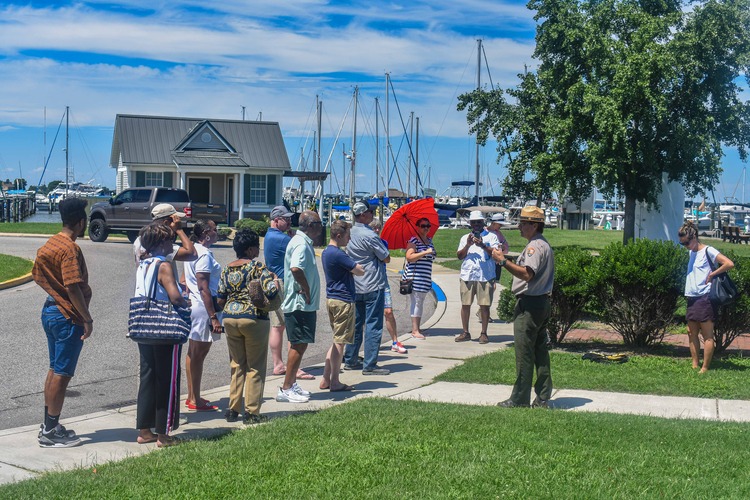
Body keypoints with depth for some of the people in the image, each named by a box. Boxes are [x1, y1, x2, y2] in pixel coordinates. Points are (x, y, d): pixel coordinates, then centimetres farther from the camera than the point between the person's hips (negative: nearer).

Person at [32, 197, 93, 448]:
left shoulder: (50, 244, 10)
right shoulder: (70, 249, -19)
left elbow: (38, 277, 17)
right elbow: (73, 287, -25)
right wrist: (88, 319, -19)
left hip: (50, 310, 10)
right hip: (68, 317, -10)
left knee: (55, 369, 17)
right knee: (62, 374, -2)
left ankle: (49, 424, 24)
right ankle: (50, 432, 4)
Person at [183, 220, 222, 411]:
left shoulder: (194, 250, 13)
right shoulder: (204, 254, -17)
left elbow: (186, 281, 19)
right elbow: (204, 288, -21)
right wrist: (213, 317, -21)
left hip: (194, 305, 10)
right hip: (203, 307, -10)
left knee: (194, 353, 15)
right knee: (198, 354, -3)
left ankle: (192, 397, 24)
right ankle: (195, 400, 5)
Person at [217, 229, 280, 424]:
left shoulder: (226, 269, 8)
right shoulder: (257, 266, -9)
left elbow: (220, 300, 8)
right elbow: (271, 290, -20)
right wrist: (277, 283, 0)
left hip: (230, 318, 6)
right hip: (254, 318, -6)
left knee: (236, 365, 16)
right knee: (255, 368, 4)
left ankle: (233, 409, 16)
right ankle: (251, 412, 5)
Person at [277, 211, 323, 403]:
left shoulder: (302, 242, 15)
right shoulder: (301, 244, -18)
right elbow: (296, 268, -35)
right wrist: (307, 290, -23)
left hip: (302, 305, 10)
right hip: (300, 305, -10)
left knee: (298, 345, 16)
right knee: (299, 345, -5)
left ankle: (292, 384, 25)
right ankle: (286, 389, 0)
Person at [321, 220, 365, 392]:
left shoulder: (326, 252, 12)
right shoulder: (338, 254, -19)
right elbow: (360, 271, -14)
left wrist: (350, 270, 1)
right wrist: (356, 268, 5)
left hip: (331, 299, 10)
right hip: (343, 300, -10)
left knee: (337, 341, 16)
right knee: (339, 342, -2)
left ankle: (326, 379, 17)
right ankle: (334, 382, 3)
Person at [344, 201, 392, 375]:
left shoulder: (350, 233, 7)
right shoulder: (369, 235, -18)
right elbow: (386, 258, -10)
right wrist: (382, 246, 7)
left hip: (355, 286, 8)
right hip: (373, 285, -8)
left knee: (356, 323, 16)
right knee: (373, 325, -4)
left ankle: (350, 360, 21)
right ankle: (369, 365, -3)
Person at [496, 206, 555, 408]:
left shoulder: (535, 246, -15)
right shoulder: (544, 245, 19)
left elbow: (527, 274, -28)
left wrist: (503, 261, -27)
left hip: (529, 304, -11)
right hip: (542, 301, 11)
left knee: (524, 354, -7)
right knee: (540, 352, 11)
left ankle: (519, 399, -3)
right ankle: (543, 398, 14)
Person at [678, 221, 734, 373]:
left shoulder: (708, 251, -11)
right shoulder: (692, 252, 14)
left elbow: (730, 264, -20)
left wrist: (712, 274, -14)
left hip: (705, 298, -9)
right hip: (692, 298, 9)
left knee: (707, 336, -3)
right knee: (692, 333, 10)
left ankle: (705, 368, 0)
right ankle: (695, 365, 17)